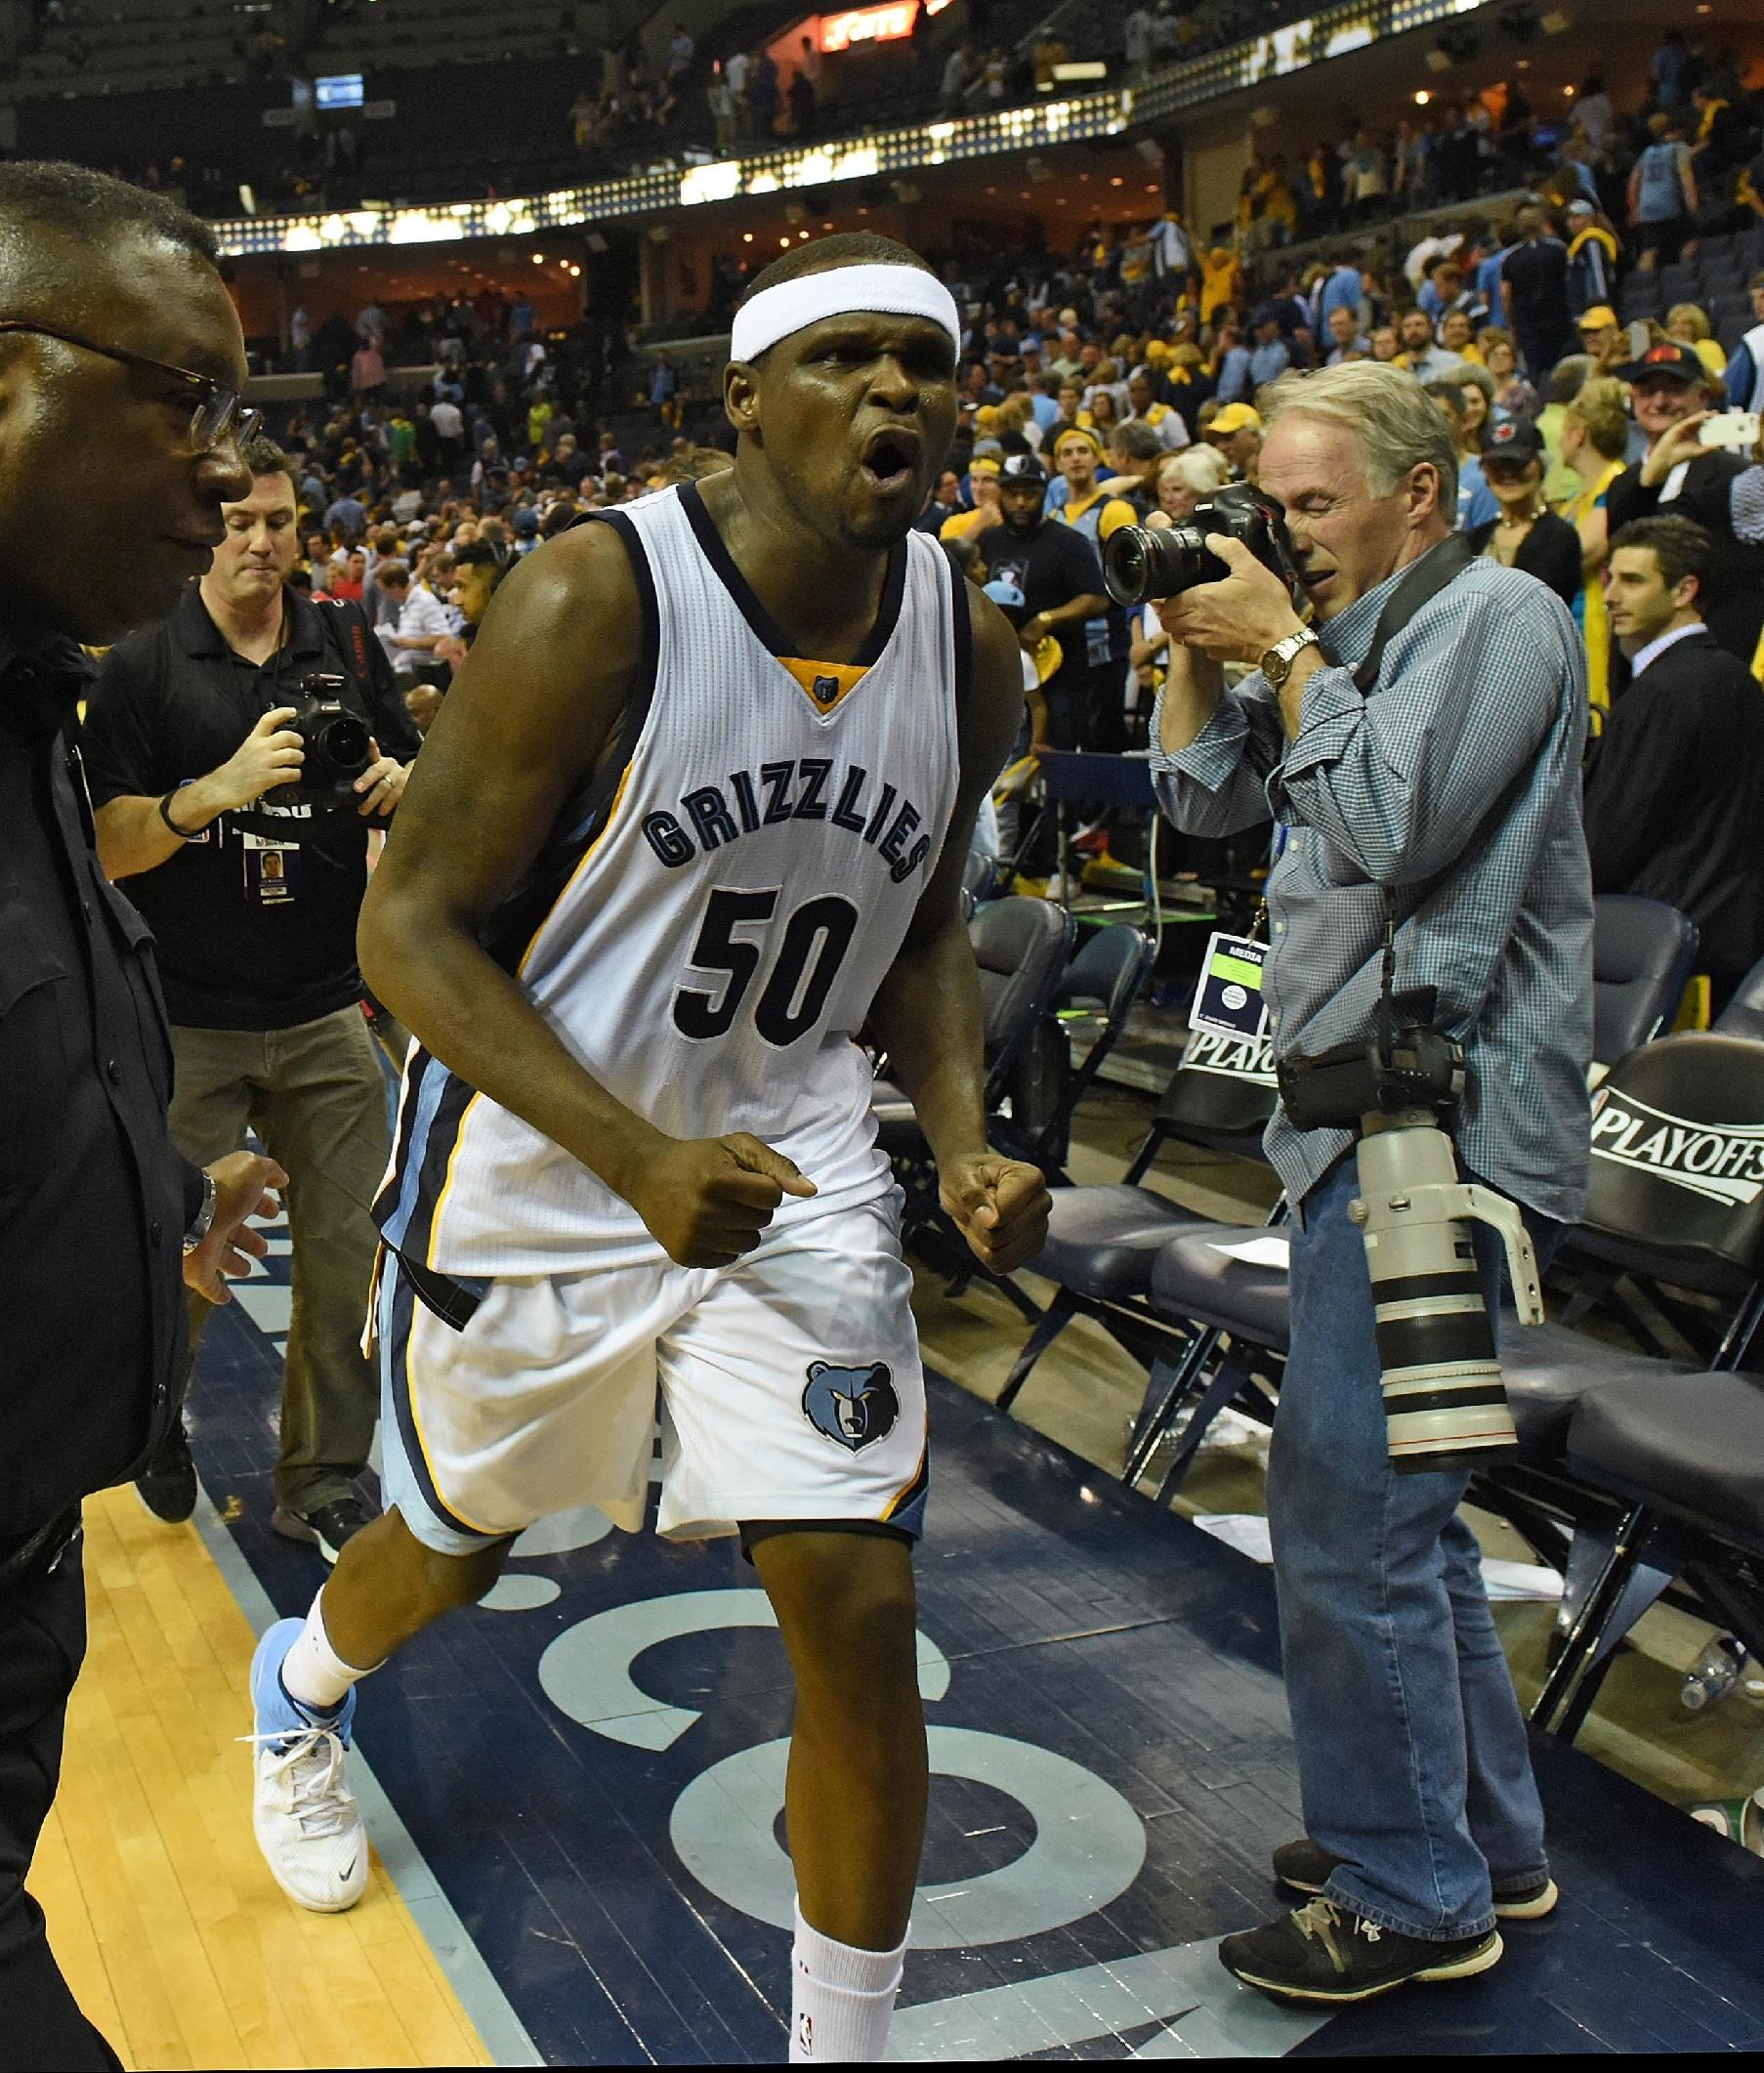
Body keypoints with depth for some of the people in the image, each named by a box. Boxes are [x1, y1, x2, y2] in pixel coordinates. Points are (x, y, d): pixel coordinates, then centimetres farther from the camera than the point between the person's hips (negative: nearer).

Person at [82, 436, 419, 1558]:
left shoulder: (348, 645, 6)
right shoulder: (142, 667, -3)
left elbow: (419, 775, 17)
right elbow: (106, 845, -8)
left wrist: (404, 785, -7)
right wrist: (219, 789, -24)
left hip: (330, 1014, 3)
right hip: (189, 1023, -2)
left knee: (351, 1248, 4)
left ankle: (325, 1482, 19)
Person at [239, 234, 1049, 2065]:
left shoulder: (969, 651, -4)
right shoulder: (596, 601, -21)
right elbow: (412, 928, -18)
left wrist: (966, 1145, -7)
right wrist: (641, 1163, -29)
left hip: (792, 1163, 3)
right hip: (538, 1161, -3)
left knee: (861, 1606, -5)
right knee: (459, 1548, 20)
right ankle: (297, 1690, 59)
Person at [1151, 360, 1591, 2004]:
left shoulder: (1497, 616, -8)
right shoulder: (1360, 632, 19)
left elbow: (1391, 825, -19)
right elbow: (1204, 799, 18)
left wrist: (1286, 649, -11)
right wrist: (1199, 648, 7)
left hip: (1436, 1117, -10)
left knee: (1345, 1514, -7)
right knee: (1395, 1506, 17)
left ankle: (1410, 1899, 9)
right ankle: (1485, 1839, 32)